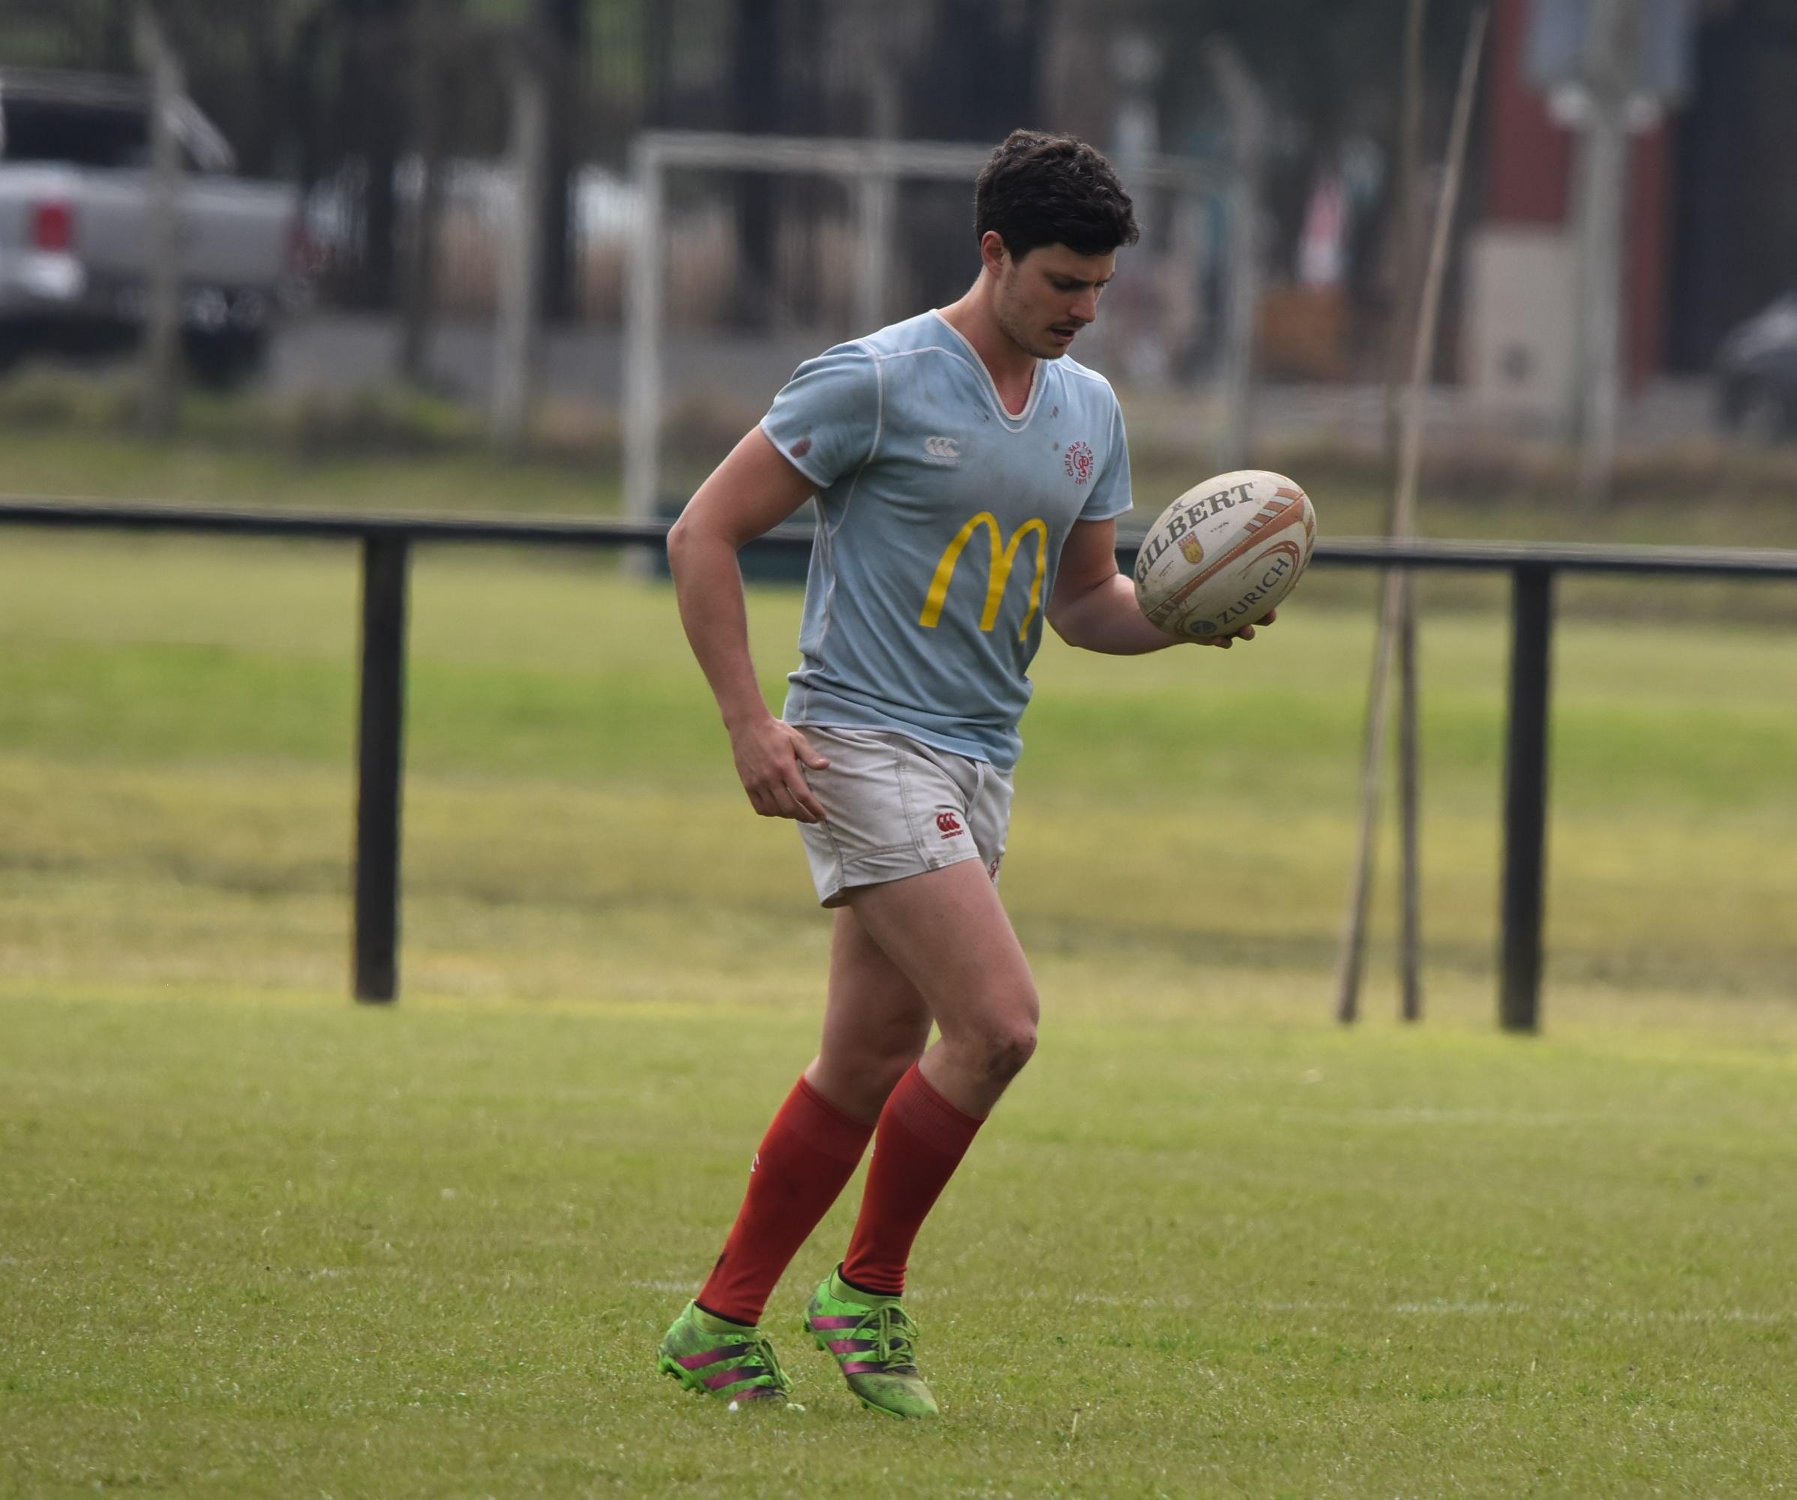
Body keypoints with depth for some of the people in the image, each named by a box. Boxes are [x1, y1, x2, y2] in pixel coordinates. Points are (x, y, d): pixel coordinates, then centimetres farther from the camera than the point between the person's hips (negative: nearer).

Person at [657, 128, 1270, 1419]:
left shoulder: (1089, 409, 11)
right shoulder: (877, 381, -11)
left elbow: (1084, 601, 21)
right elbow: (705, 535, -8)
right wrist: (750, 722, -15)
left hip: (981, 767, 8)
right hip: (866, 747, -8)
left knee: (871, 1061, 8)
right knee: (998, 1023, -18)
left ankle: (723, 1322, 18)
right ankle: (871, 1290, -2)